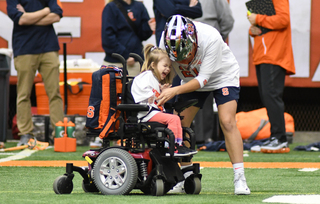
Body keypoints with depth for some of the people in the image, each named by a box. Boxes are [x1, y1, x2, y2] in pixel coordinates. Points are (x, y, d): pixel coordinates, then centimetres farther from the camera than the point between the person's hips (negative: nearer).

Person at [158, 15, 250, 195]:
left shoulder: (211, 38, -38)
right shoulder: (166, 41, -26)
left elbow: (203, 79, -34)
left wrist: (175, 91, -45)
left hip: (222, 75, -4)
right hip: (191, 80, 4)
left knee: (227, 122, -21)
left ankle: (240, 179, -20)